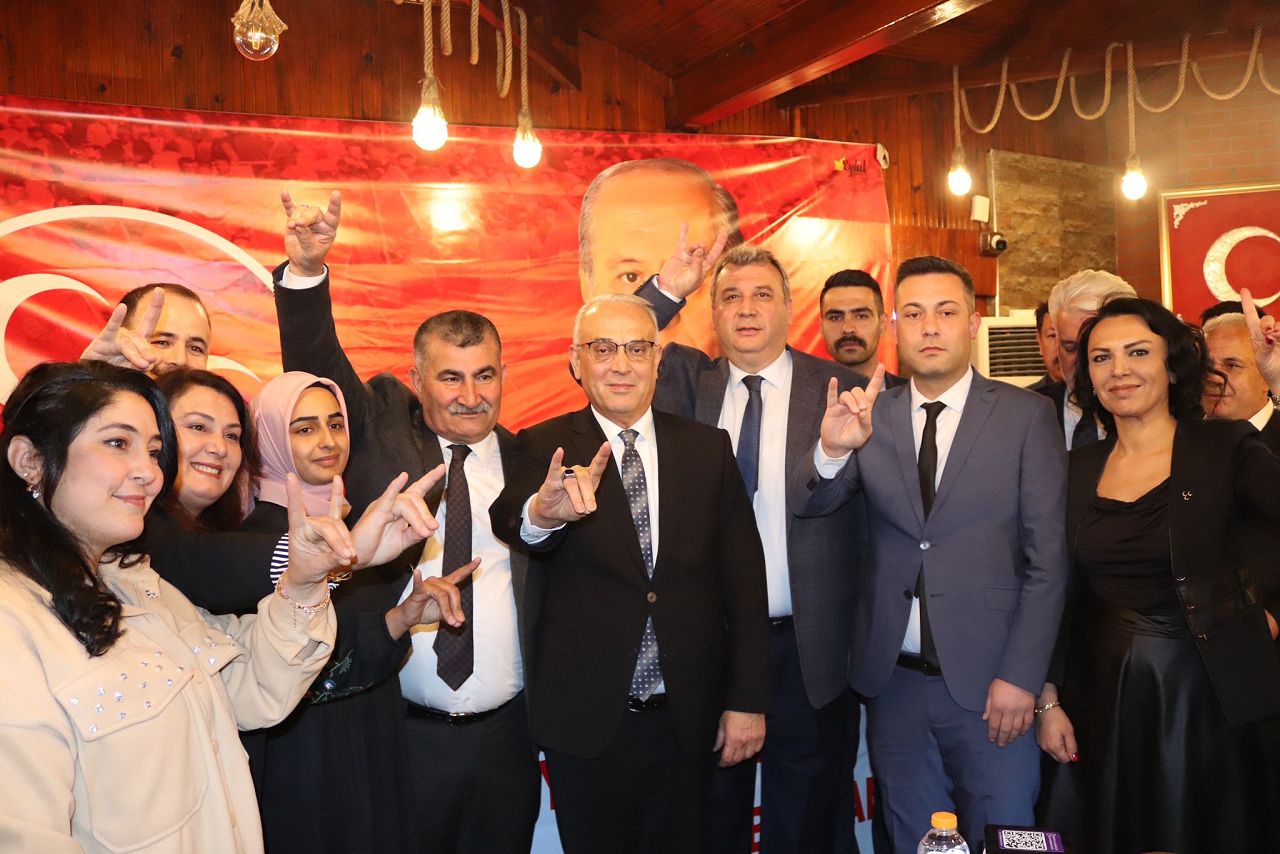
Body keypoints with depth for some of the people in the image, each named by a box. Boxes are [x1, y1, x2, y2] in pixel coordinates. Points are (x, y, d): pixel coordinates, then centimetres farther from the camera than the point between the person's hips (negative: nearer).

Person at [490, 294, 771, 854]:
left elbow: (744, 580, 2)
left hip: (688, 721, 2)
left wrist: (747, 701, 0)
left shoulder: (709, 449, 2)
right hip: (586, 721, -1)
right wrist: (541, 512, -48)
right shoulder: (544, 448, -4)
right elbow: (509, 523, -25)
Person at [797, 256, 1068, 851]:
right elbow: (808, 506, -5)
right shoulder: (871, 416, 4)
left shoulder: (1026, 415, -2)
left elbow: (1048, 556, -5)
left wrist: (1021, 676, -11)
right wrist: (832, 449, -26)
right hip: (893, 679, 3)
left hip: (988, 681, -2)